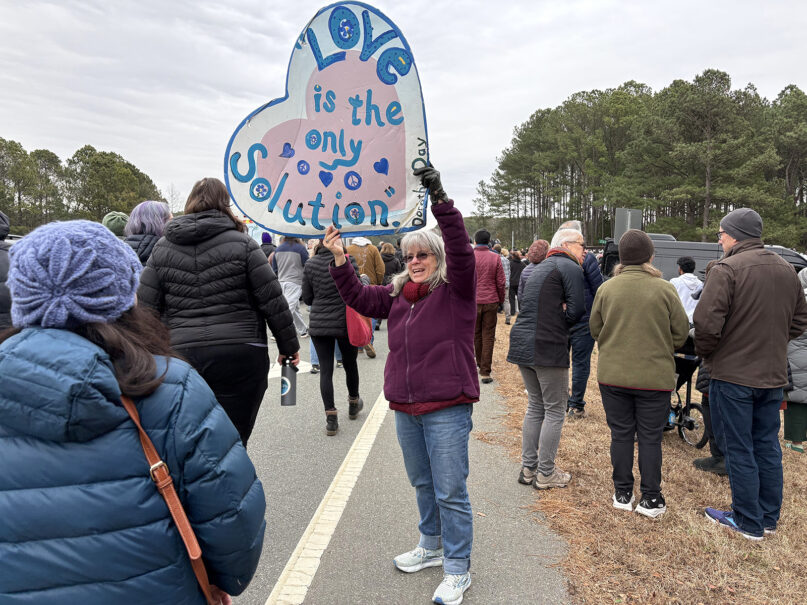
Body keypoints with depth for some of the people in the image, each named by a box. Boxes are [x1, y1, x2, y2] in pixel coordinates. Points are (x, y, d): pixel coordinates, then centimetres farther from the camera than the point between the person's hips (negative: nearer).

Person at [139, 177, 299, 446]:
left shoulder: (162, 249, 10)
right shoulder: (242, 244, 0)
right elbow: (273, 302, -2)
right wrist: (289, 346, 8)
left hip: (181, 355, 3)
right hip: (239, 355, -3)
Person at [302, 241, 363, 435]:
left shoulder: (310, 264, 0)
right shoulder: (347, 260, -10)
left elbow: (307, 299, 4)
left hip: (318, 325, 1)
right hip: (345, 324, -1)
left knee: (325, 370, 4)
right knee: (350, 364, 18)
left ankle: (331, 418, 1)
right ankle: (353, 404, 40)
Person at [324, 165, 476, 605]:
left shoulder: (455, 289, -7)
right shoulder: (397, 293, 11)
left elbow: (461, 250, -23)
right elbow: (360, 298, 9)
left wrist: (441, 201, -32)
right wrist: (339, 259, -2)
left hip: (447, 408, -6)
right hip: (405, 408, 7)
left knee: (450, 491, 3)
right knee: (422, 484, 23)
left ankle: (457, 568, 20)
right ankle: (431, 546, 43)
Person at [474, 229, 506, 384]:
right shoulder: (495, 257, -3)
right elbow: (501, 282, -1)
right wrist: (501, 300, 11)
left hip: (473, 301, 0)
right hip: (491, 301, 0)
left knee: (476, 334, 16)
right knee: (488, 336, 3)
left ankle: (480, 364, 30)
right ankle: (485, 372, 1)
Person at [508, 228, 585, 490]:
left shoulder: (541, 268, 22)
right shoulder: (569, 267, -4)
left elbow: (528, 305, 16)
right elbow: (577, 309, -15)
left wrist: (557, 318, 4)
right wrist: (563, 320, 4)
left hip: (522, 343, 9)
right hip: (548, 348, -8)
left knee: (535, 406, 18)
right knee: (555, 411, 4)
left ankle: (528, 468, 24)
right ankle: (545, 474, 12)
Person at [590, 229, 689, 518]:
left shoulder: (606, 288, -6)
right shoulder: (665, 289, -10)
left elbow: (595, 329, 4)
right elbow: (681, 333, -2)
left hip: (612, 374, 2)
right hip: (655, 376, -1)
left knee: (621, 434, 13)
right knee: (650, 437, 10)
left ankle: (622, 494, 23)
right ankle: (650, 499, 19)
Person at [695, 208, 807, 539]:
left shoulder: (726, 269, -17)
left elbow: (707, 323, -24)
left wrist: (705, 352, -6)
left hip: (733, 375, -7)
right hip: (774, 375, 7)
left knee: (739, 450, 5)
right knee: (767, 446, 18)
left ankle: (748, 522, 16)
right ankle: (769, 517, 30)